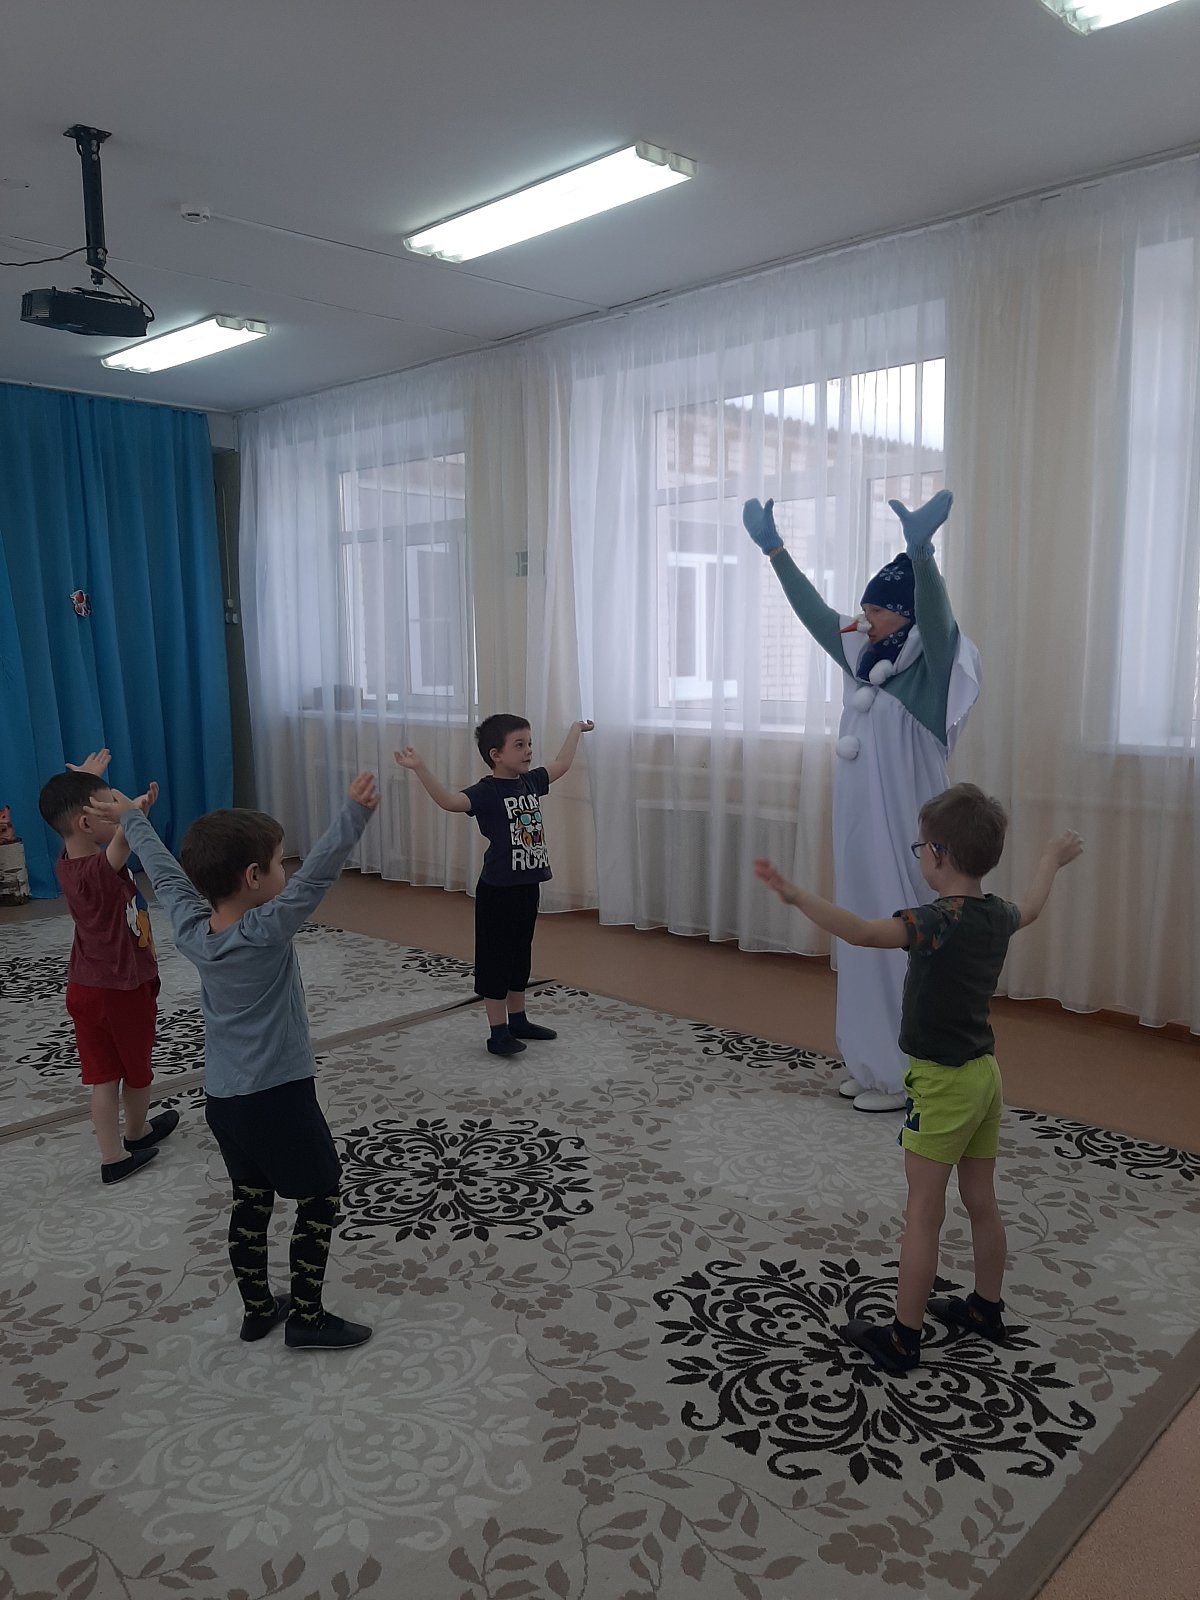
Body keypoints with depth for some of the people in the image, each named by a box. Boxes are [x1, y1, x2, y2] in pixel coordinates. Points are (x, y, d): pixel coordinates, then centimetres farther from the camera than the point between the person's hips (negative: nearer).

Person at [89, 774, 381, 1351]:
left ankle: (257, 1309, 33)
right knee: (321, 1198, 10)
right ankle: (306, 1317, 18)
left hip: (221, 1098, 7)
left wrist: (131, 818, 23)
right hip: (279, 1096, -7)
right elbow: (316, 876, -37)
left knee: (250, 1200, 20)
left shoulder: (190, 928, -6)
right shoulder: (267, 932, -24)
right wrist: (355, 810, -46)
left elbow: (166, 874, 8)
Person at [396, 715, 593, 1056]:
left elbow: (561, 765, 24)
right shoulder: (487, 791, -17)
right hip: (498, 890, -8)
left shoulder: (531, 781, 5)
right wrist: (420, 768, -48)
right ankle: (498, 1032, 11)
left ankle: (518, 1020, 33)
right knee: (495, 959, 3)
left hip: (528, 886, 8)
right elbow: (449, 800, -34)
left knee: (521, 955, 19)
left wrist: (575, 730, 35)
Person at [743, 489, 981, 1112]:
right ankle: (869, 1062, 27)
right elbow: (815, 613, 18)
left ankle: (905, 1076, 13)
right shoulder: (865, 660, 10)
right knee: (863, 947, 14)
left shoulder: (931, 670, -11)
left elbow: (937, 621, -31)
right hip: (859, 838, 8)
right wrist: (773, 548, 21)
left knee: (901, 949, 0)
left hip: (902, 840, -8)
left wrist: (921, 553, -48)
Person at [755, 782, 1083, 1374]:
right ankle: (986, 1309, 38)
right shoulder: (997, 915, 1)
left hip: (942, 1083, -8)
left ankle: (902, 1340, 13)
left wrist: (794, 894, -44)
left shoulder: (940, 921, -25)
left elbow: (861, 932, -42)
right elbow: (1029, 908, 26)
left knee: (923, 1215, 2)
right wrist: (1052, 857, 44)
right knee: (981, 1202, 21)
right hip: (985, 1075, 8)